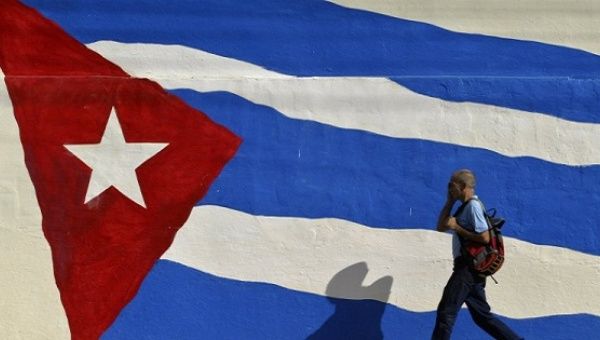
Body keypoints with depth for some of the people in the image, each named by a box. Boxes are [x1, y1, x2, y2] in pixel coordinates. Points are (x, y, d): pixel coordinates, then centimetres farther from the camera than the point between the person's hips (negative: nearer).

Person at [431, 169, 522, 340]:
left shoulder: (473, 205, -12)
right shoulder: (465, 207, 18)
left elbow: (485, 238, -21)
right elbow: (441, 227, 21)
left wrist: (456, 228, -15)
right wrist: (449, 202, 13)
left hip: (469, 266, -10)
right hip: (469, 267, 10)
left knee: (446, 310, -8)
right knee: (482, 315, 11)